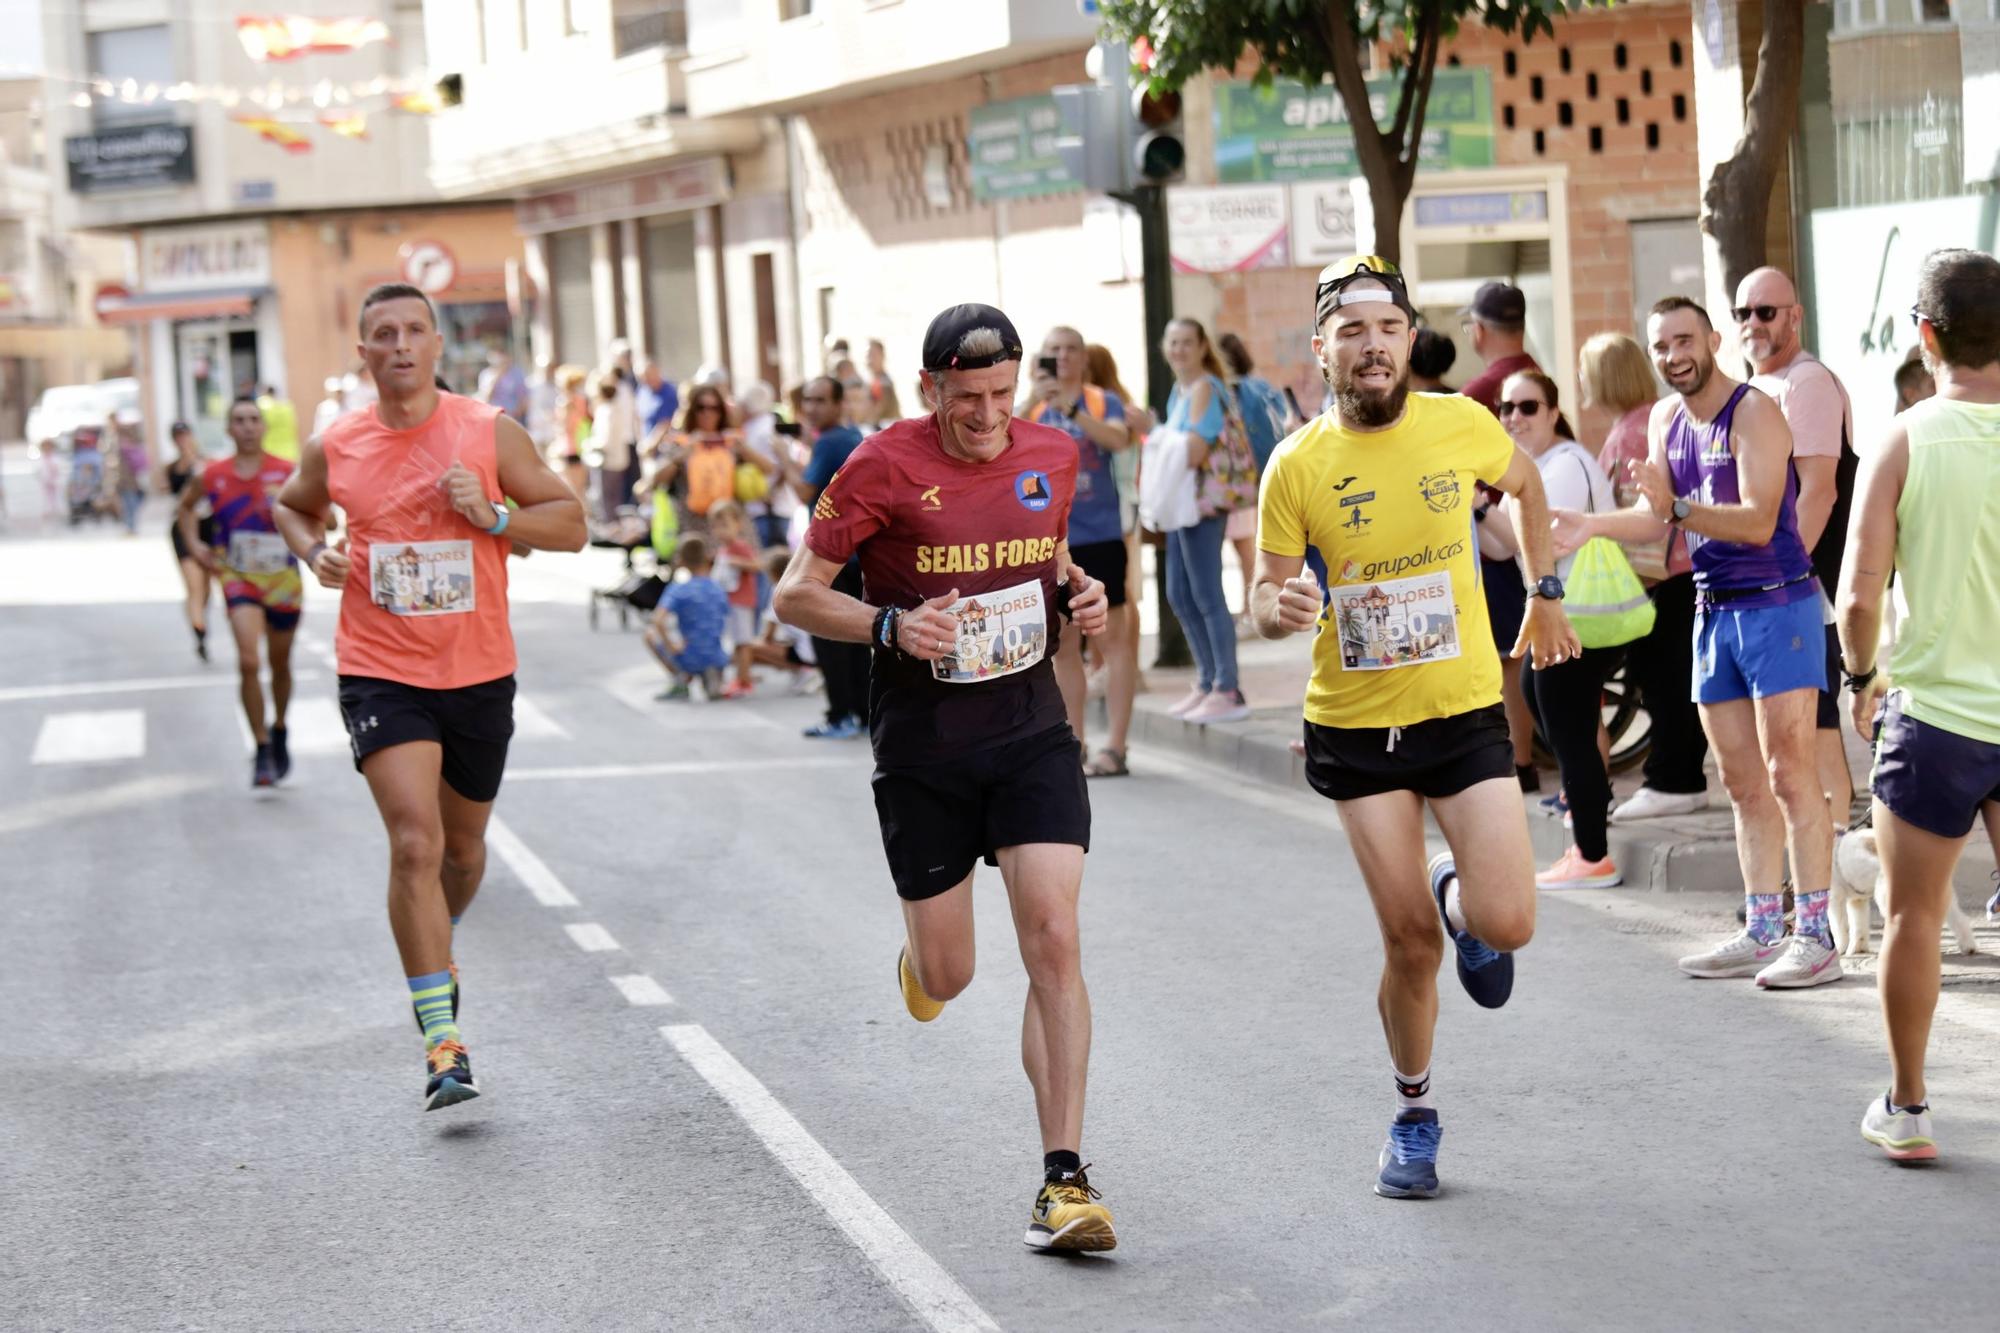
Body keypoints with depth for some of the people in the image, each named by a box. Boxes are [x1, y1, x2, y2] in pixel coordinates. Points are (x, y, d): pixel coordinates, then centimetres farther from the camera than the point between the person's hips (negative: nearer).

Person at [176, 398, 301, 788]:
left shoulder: (286, 473, -6)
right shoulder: (215, 475, -2)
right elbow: (186, 507, 19)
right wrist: (194, 544, 5)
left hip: (283, 578, 1)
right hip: (239, 579, -1)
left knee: (280, 664, 16)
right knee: (248, 661, -19)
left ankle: (279, 730, 42)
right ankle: (262, 749, -11)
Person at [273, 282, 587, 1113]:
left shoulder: (490, 433, -5)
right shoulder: (336, 449, -1)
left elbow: (572, 525, -1)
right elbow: (291, 505, 20)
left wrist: (492, 516, -18)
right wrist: (315, 552, -1)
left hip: (479, 675, 2)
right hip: (381, 675, -1)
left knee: (463, 847, 17)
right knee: (415, 842, -17)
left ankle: (439, 943, 51)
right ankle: (443, 1045, -16)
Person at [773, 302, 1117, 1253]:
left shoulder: (1054, 455, 2)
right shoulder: (885, 468, -12)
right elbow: (796, 595, -6)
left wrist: (1078, 593, 0)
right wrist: (891, 627, -22)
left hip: (1032, 730, 2)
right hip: (921, 748, -2)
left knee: (1054, 942, -12)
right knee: (947, 977, 7)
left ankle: (1063, 1179, -8)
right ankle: (916, 949, 48)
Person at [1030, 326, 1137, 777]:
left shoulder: (1102, 401, 0)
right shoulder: (1031, 408, 7)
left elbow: (1118, 439, -20)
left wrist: (1069, 407, -32)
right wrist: (1034, 400, -25)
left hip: (1100, 534, -3)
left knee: (1114, 636, -5)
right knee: (1063, 646, 8)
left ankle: (1115, 747, -3)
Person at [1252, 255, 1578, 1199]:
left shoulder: (1462, 426, -5)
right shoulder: (1297, 465, -8)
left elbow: (1525, 485, 17)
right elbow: (1265, 596, -2)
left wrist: (1545, 594, 19)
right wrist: (1280, 607, -24)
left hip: (1465, 710, 1)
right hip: (1356, 728, -1)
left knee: (1507, 926, -11)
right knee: (1409, 944, 1)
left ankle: (1458, 897, 28)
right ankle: (1414, 1115, 26)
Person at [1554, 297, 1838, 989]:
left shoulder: (1754, 412, -13)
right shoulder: (1666, 419, 11)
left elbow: (1758, 522, -21)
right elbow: (1653, 518, 13)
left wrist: (1678, 507, -31)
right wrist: (1592, 526, -1)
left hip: (1777, 606, -8)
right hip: (1713, 613, 8)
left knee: (1790, 775, -10)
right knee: (1743, 784, 10)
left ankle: (1816, 936, -9)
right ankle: (1762, 931, 15)